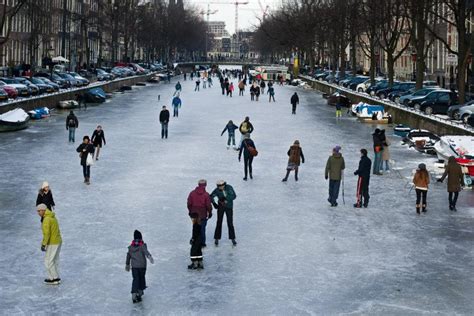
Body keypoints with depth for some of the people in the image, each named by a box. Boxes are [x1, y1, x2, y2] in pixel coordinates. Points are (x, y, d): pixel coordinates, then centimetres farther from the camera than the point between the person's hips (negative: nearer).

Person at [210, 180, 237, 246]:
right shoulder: (217, 190, -13)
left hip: (229, 207, 0)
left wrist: (226, 198, -27)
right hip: (220, 207, 0)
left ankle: (232, 238, 14)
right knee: (219, 223, 1)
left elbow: (234, 196, -17)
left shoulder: (229, 188, -14)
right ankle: (217, 238, 13)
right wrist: (214, 203, -22)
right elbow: (211, 196, -8)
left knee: (230, 223, 1)